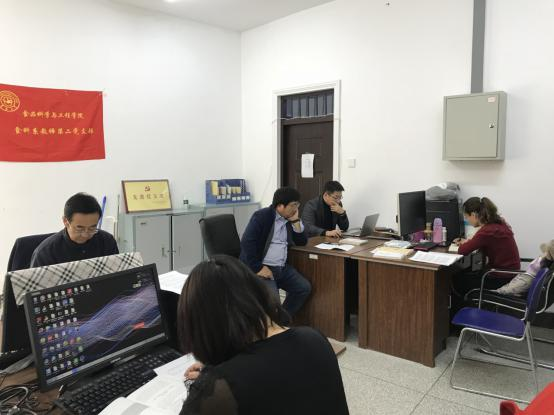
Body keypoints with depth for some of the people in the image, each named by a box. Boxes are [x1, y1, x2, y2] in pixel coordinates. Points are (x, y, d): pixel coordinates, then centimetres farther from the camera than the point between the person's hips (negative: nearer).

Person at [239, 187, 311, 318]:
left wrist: (295, 221, -2)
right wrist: (258, 268, -22)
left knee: (304, 288, -8)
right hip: (261, 267, -7)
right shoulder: (261, 216, -10)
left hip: (282, 267, 7)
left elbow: (302, 242, 10)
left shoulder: (290, 218, 11)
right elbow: (247, 243, -19)